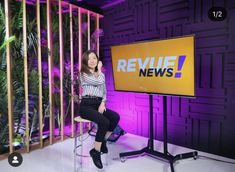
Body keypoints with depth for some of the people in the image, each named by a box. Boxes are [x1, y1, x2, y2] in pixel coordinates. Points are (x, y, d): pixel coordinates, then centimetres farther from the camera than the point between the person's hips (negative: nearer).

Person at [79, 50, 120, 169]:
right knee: (104, 122, -28)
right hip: (86, 105, -6)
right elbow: (99, 81, -17)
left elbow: (104, 92, 15)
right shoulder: (83, 74, -2)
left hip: (99, 104, 6)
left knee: (115, 117, -20)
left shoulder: (101, 75, 18)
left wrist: (103, 103, -5)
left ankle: (103, 141, 0)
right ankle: (96, 151, -9)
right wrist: (99, 69, 2)